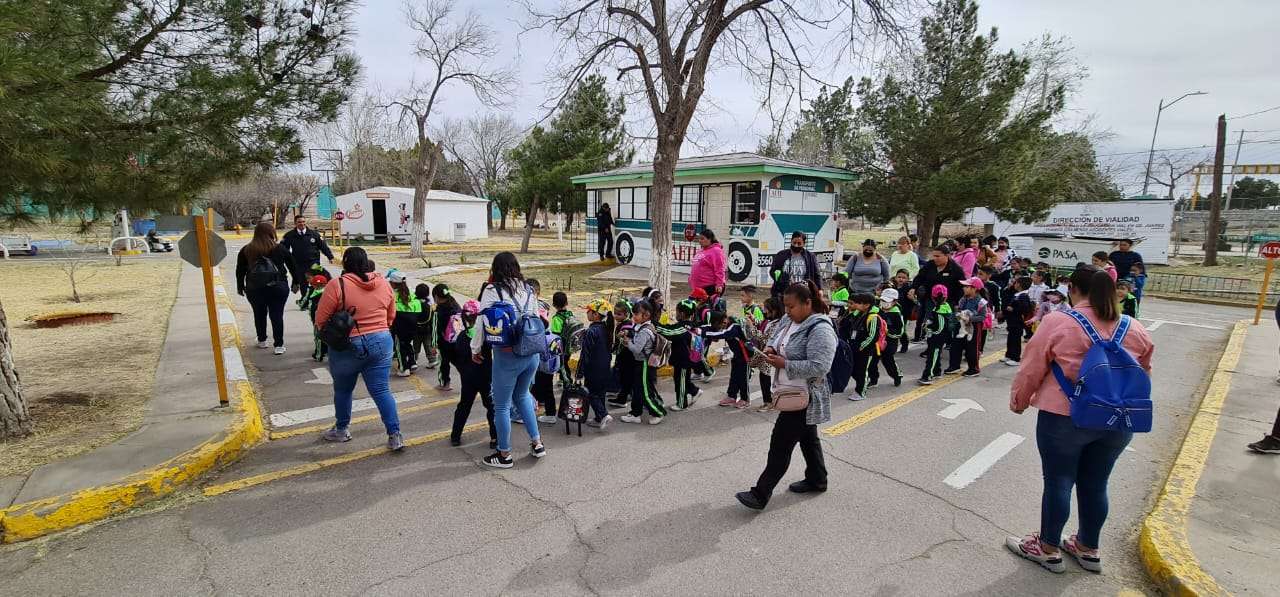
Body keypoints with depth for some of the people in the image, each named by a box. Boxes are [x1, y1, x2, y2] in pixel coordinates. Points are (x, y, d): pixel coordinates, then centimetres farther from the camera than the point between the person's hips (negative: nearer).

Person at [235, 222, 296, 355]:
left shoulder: (246, 250, 1)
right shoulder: (280, 249, -3)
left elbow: (240, 271, 7)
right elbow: (292, 267, 4)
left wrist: (240, 287, 18)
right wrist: (296, 282, 16)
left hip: (254, 289, 2)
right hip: (278, 288, -2)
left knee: (259, 314, 17)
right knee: (277, 315, 1)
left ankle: (262, 341, 29)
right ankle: (279, 345, 0)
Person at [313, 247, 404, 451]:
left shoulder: (337, 285, -13)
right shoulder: (383, 283, 0)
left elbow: (320, 319, -8)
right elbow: (391, 316, 10)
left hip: (347, 347, -3)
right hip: (381, 343, 3)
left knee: (343, 389, 19)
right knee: (381, 391, 5)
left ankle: (341, 429, 36)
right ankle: (395, 435, 2)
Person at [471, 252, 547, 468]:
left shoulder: (492, 290, -9)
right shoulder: (528, 289, 6)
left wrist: (475, 349, 5)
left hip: (507, 355, -6)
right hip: (533, 353, 6)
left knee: (501, 405, 10)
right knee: (522, 395, 27)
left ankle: (504, 455, 22)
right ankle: (537, 444, 29)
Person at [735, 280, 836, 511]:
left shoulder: (820, 329, -22)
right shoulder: (790, 320, 5)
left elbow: (819, 367, -29)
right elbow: (777, 339, 19)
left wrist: (785, 364, -26)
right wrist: (770, 349, -4)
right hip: (792, 394, 9)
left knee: (781, 444, -5)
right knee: (807, 438, 23)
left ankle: (760, 494, 1)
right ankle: (817, 480, 41)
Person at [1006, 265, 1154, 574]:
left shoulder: (1057, 322, -12)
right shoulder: (1135, 329, 4)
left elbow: (1031, 369, -7)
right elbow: (1142, 374, 15)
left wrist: (1018, 401, 8)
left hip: (1065, 417, -5)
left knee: (1058, 482, 8)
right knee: (1095, 484, 18)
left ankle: (1048, 549, 22)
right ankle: (1089, 549, 33)